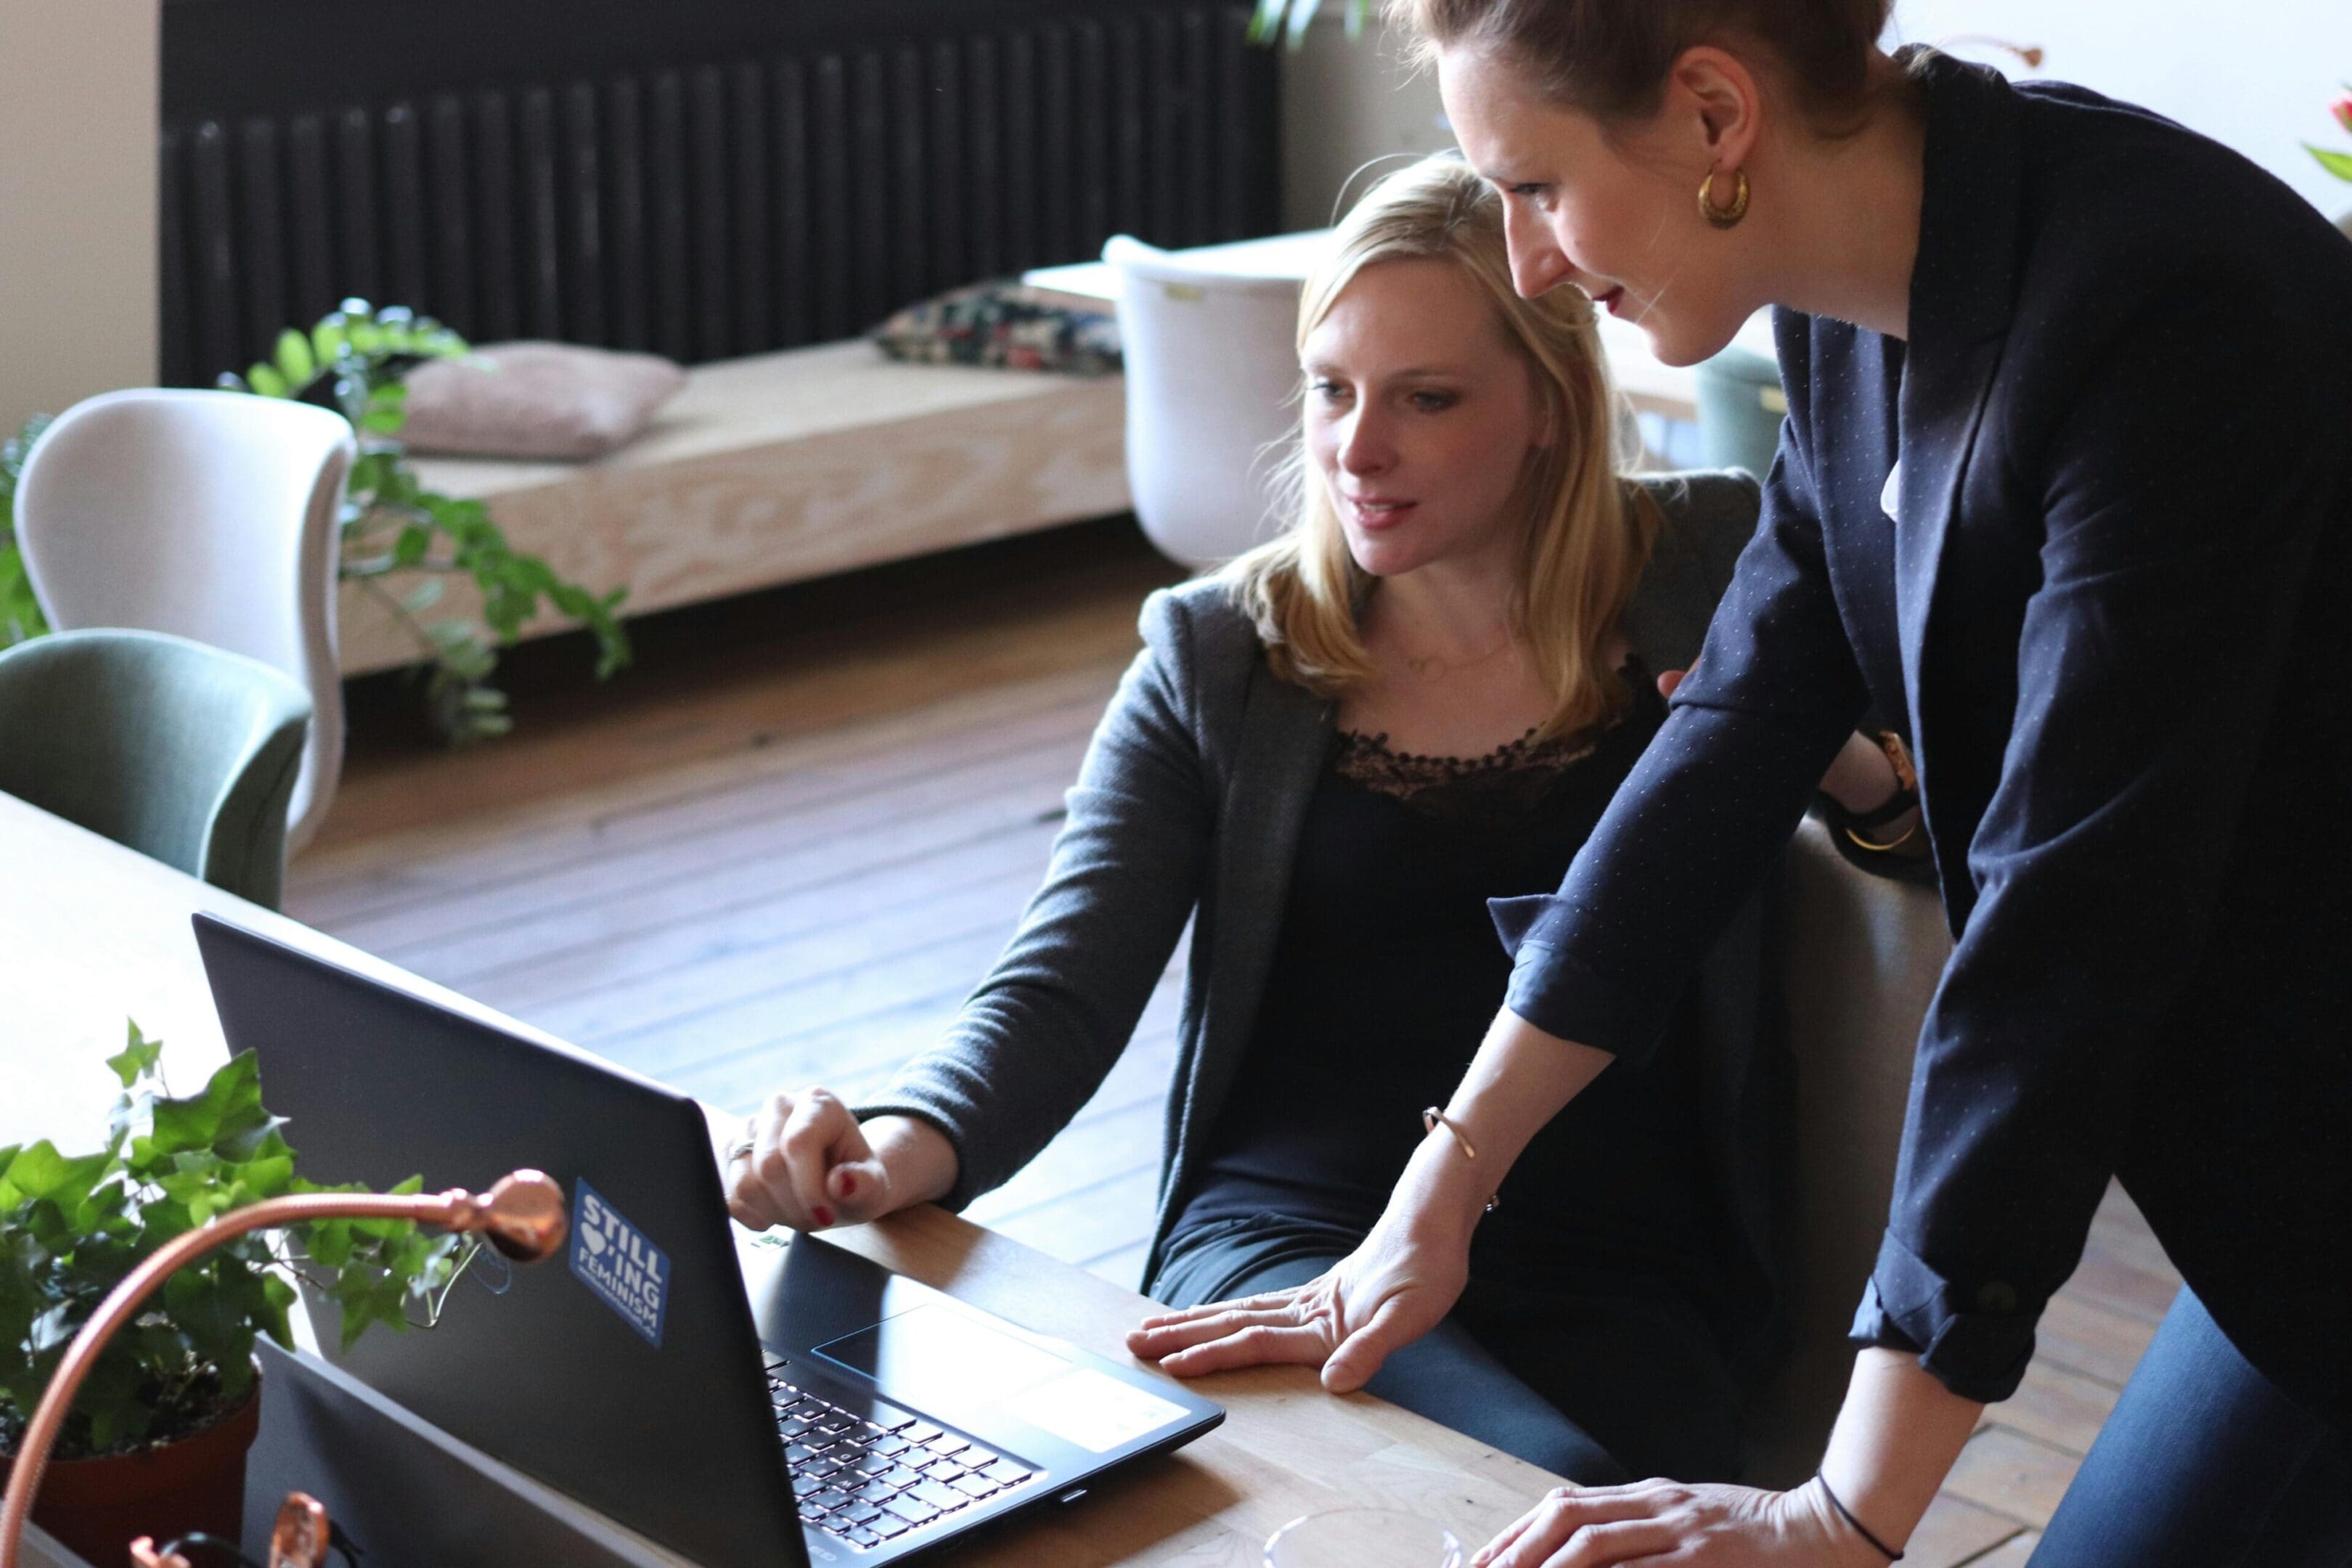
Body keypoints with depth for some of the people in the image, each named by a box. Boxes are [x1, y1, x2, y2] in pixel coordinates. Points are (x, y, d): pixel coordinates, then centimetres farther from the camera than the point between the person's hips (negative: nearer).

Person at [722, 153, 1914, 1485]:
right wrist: (900, 1148, -18)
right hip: (1289, 1237, 0)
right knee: (1550, 1485, -31)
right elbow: (1059, 993, 3)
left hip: (1616, 1275, 1)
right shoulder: (1219, 653, 11)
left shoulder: (1714, 568, 8)